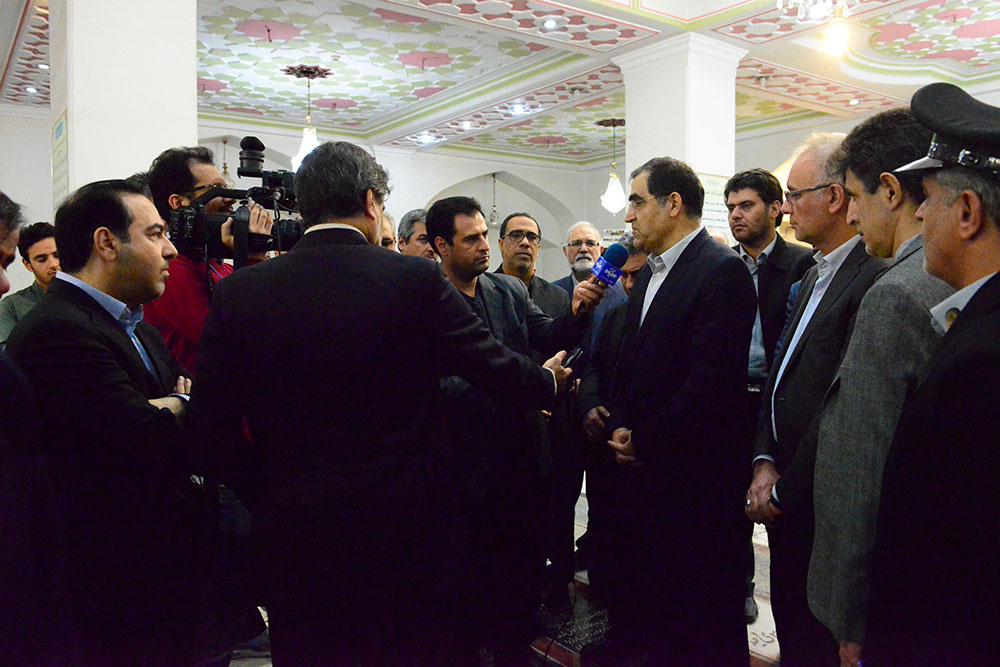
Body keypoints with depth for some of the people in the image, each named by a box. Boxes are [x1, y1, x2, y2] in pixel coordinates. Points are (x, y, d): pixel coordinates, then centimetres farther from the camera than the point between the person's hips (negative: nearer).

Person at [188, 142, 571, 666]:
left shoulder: (239, 292, -4)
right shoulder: (417, 280, -11)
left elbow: (212, 433, -2)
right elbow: (497, 366, 1)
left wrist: (273, 500, 11)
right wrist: (547, 380, 22)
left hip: (294, 546, 3)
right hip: (409, 541, -2)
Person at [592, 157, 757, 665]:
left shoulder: (722, 270, -14)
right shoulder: (649, 274, 14)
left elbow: (713, 380, -22)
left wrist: (644, 440, -14)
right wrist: (619, 427, 4)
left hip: (693, 474, -8)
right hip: (641, 469, 8)